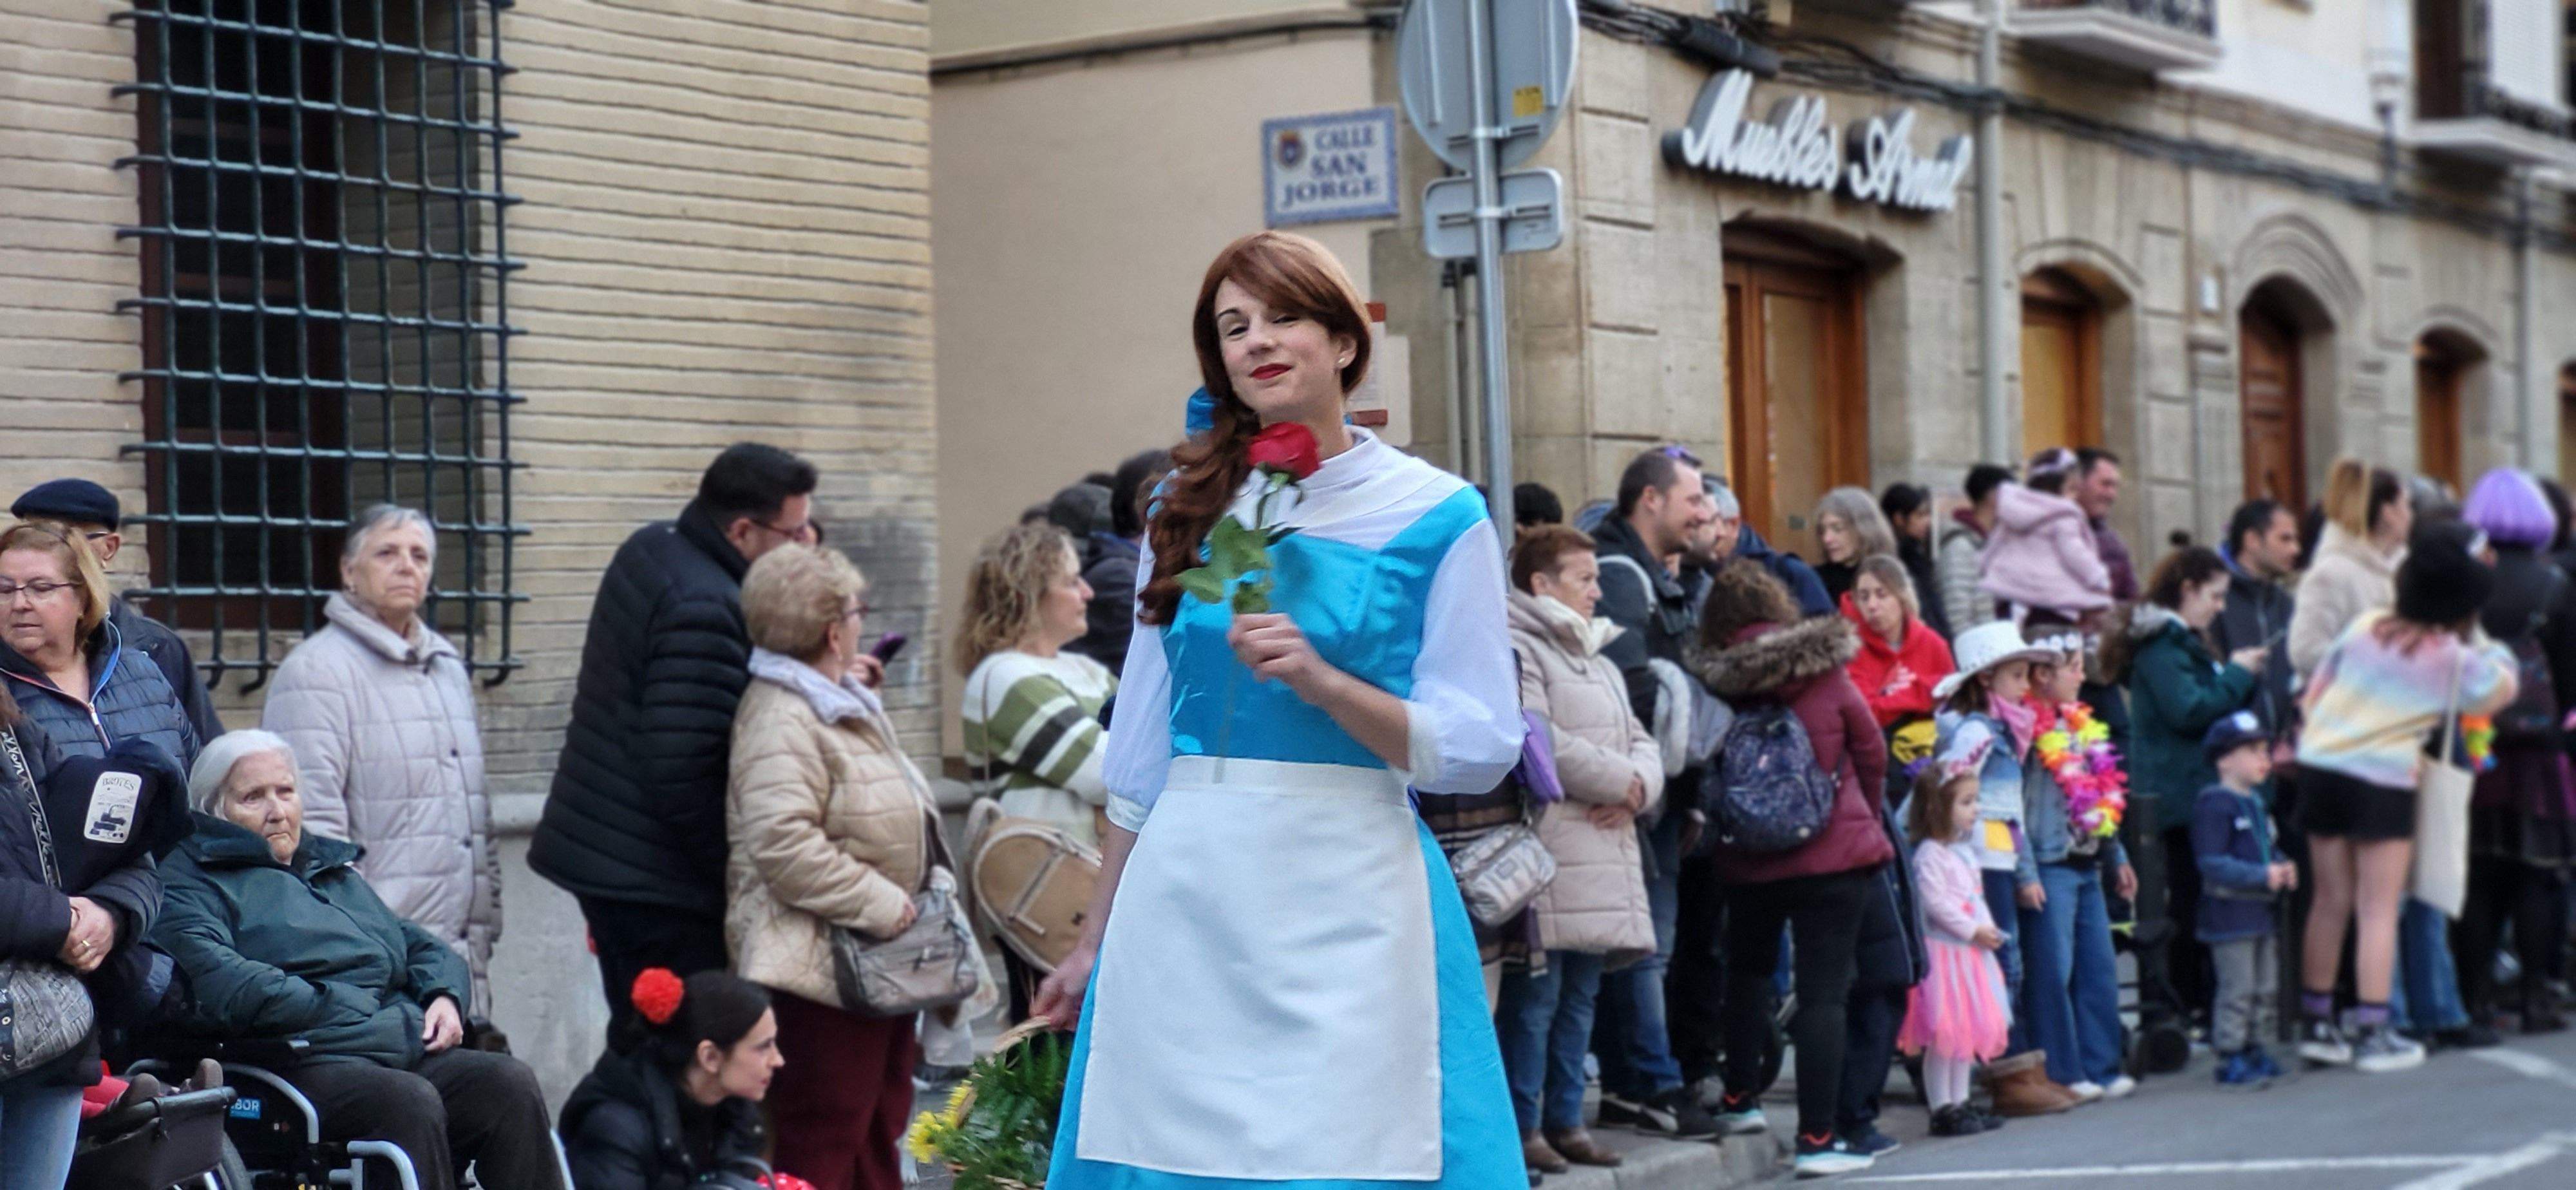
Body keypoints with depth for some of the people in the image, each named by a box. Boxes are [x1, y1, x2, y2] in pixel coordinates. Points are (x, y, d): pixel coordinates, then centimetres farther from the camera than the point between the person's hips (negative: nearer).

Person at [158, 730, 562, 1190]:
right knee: (411, 1102, -35)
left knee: (511, 1084, -21)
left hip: (403, 1051, 7)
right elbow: (223, 992, -11)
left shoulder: (335, 866, 32)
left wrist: (445, 995, 9)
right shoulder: (189, 883, 7)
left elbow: (420, 946, 34)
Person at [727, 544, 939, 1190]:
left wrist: (925, 894, 17)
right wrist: (882, 905, -24)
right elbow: (783, 845, -29)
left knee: (879, 1131, 17)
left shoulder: (846, 704, 16)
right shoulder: (780, 720, -18)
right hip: (824, 968, -11)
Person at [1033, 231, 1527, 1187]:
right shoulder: (1190, 510, 11)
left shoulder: (1437, 518, 0)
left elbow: (1479, 748, -4)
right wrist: (1095, 941, 16)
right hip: (1185, 892, 4)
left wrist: (1319, 680, -17)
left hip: (1348, 901, -3)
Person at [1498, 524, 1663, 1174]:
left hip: (1605, 849, 9)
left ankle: (1566, 1121, 18)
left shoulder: (1598, 661, 23)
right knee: (1536, 994, -7)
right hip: (1547, 850, -9)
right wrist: (1619, 780, -10)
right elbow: (1540, 744, -19)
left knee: (1580, 994, 12)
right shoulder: (1517, 651, -8)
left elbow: (1640, 742, 19)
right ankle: (1525, 1127, -3)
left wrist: (1636, 789, -4)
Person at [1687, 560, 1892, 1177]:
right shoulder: (1826, 677, -7)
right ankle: (1817, 1138, -4)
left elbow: (1711, 777, 3)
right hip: (1832, 852, -2)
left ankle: (1740, 1098, 30)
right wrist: (1868, 815, 22)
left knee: (1748, 969, 26)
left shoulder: (1716, 688, -6)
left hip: (1747, 860, 2)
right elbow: (1871, 753, 4)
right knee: (1823, 993, -2)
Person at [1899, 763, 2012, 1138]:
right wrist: (1973, 930, -18)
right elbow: (1935, 902, -20)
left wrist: (1989, 930, 9)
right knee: (1943, 1035, -6)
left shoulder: (1964, 850, 15)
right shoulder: (1930, 854, -14)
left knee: (1969, 1031, 12)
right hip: (1943, 950, -10)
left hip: (1970, 951, 10)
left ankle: (1959, 1103, 19)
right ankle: (1942, 1110, -2)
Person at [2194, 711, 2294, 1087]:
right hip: (2229, 912, -9)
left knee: (2266, 987, 14)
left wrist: (2283, 868, 5)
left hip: (2260, 911, 9)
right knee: (2238, 988, -7)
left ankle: (2254, 1049, 25)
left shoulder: (2256, 803, 15)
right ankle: (2230, 1059, -2)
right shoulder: (2214, 804, -15)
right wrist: (2261, 875, -24)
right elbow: (2211, 862, -20)